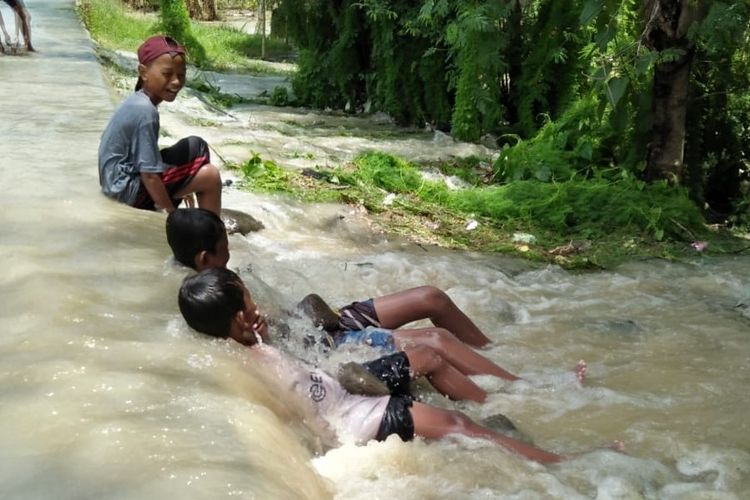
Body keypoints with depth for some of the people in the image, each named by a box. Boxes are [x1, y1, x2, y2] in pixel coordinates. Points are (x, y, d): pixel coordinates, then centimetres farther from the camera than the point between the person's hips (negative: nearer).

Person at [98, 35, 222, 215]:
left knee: (194, 146, 16)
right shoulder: (146, 111, -24)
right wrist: (174, 214, -15)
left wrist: (181, 186, 20)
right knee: (210, 175, -12)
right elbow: (149, 175, -24)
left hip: (119, 181, 10)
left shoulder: (137, 102, 5)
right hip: (128, 189, -10)